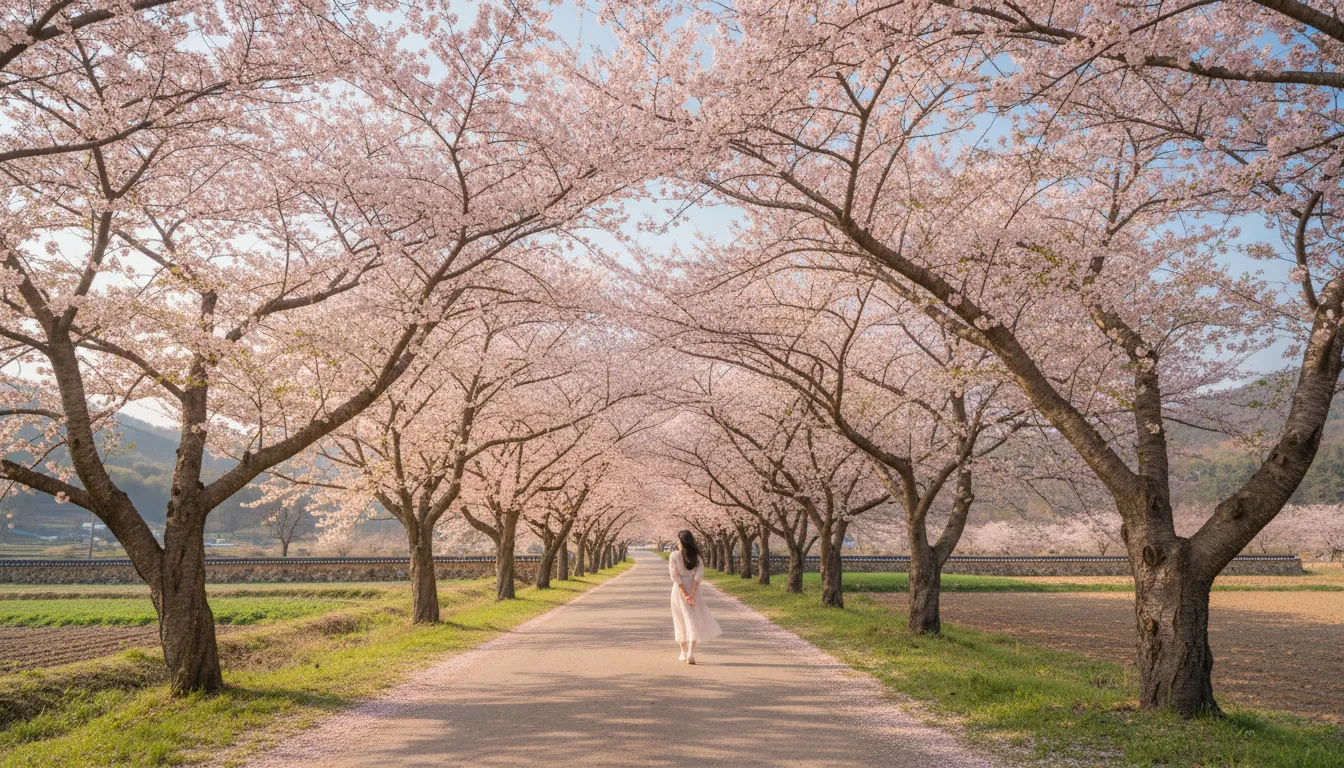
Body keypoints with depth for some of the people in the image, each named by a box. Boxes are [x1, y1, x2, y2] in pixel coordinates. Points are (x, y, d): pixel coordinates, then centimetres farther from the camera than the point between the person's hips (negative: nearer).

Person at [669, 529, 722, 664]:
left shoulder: (674, 556, -3)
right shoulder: (697, 557, 2)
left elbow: (675, 576, -10)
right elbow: (699, 575, -9)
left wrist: (685, 595, -12)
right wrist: (692, 594, -14)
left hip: (679, 590, 0)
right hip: (693, 590, 0)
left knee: (681, 622, 14)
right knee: (694, 621, 1)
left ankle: (684, 653, 24)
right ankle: (690, 653, -15)